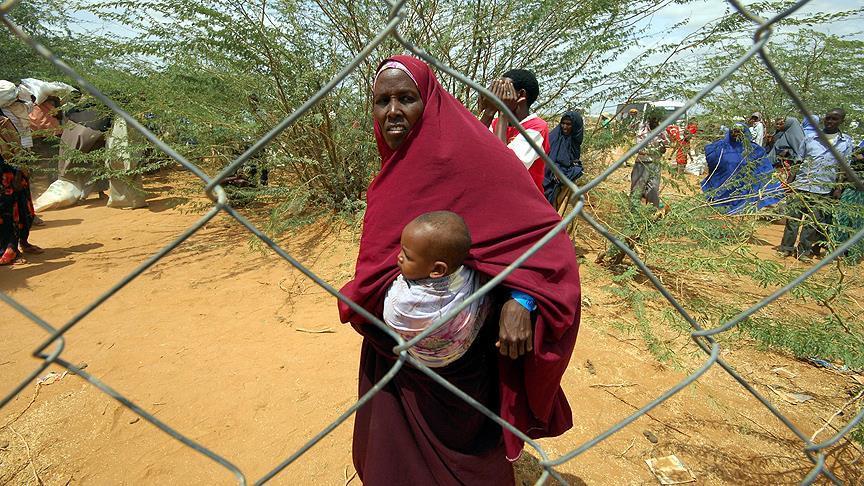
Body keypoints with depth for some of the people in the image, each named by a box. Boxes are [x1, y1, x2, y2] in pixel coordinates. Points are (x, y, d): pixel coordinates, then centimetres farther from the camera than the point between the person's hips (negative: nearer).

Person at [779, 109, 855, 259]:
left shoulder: (846, 142, 8)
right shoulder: (810, 137, 8)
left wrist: (839, 188, -1)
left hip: (824, 190, 0)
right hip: (801, 185, 0)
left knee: (814, 222, 1)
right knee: (793, 217, 0)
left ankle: (804, 251, 9)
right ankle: (786, 248, 7)